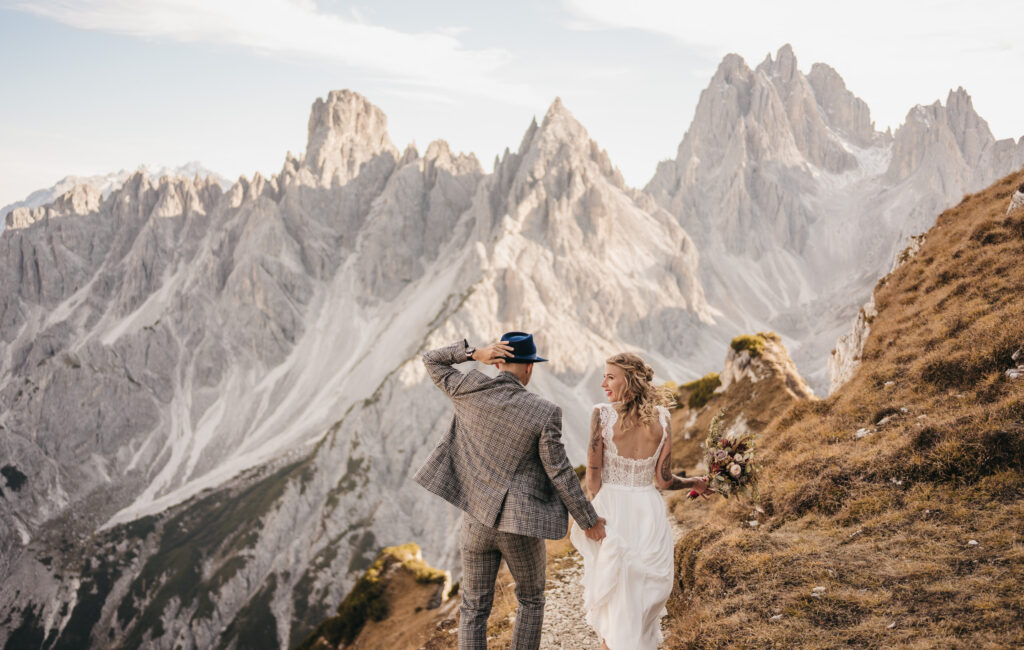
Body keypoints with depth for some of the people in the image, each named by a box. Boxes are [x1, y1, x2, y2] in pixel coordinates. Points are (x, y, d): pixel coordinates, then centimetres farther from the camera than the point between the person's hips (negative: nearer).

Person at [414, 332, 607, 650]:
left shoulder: (471, 389, -6)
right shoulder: (543, 412, -13)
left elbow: (431, 361, 11)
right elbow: (559, 472, -11)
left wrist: (475, 353, -5)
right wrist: (589, 520, 1)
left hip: (477, 520, 2)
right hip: (521, 526, -2)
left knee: (474, 610, 14)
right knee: (531, 600, 22)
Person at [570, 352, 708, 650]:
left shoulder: (602, 415, -12)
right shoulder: (661, 419, -3)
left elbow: (593, 474, -9)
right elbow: (663, 479, -4)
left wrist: (596, 515, 5)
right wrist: (696, 483, 15)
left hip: (611, 508, -2)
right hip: (649, 511, 2)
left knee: (612, 591, 15)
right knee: (644, 590, 18)